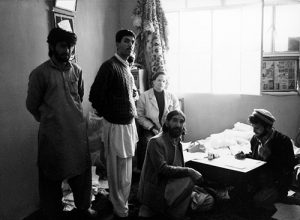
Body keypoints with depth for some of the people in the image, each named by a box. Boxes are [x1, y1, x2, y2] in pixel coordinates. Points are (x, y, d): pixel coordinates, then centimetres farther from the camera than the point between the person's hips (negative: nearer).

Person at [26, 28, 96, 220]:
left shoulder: (77, 70, 2)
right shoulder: (40, 73, -10)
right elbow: (32, 105, -1)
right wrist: (49, 119, 9)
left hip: (78, 130, 4)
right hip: (53, 133, -4)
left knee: (82, 170, 16)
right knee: (52, 177, 9)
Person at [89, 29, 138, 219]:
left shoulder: (127, 67, 12)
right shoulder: (109, 66, -16)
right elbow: (95, 96, -17)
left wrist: (134, 95, 8)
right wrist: (106, 113, -4)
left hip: (129, 123, 9)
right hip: (116, 125, -9)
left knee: (125, 169, 20)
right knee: (120, 172, 2)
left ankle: (123, 203, 37)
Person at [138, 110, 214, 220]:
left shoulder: (177, 142, 14)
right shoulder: (156, 142, -14)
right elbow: (163, 169, -23)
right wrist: (189, 171, -26)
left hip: (171, 188, 9)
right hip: (155, 190, -9)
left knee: (208, 200, -1)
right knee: (188, 180, -29)